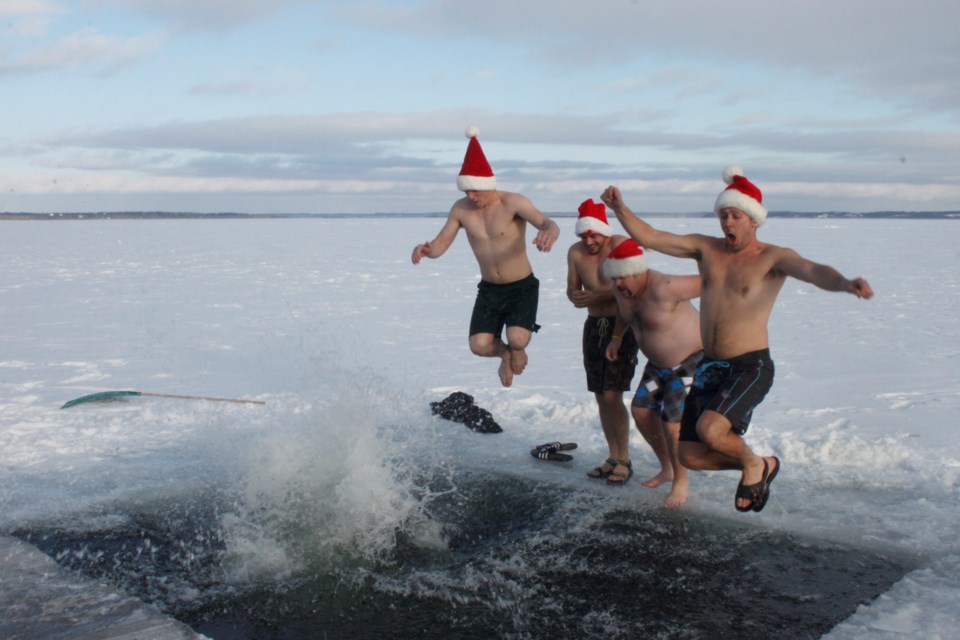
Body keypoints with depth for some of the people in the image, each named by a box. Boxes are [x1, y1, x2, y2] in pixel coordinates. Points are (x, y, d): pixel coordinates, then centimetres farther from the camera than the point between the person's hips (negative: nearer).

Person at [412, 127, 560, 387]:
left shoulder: (512, 203, -19)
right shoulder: (461, 209, -6)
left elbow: (549, 224, -32)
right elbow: (440, 244, -2)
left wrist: (548, 233, -59)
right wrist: (426, 249, -28)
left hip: (522, 287, -4)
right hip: (489, 289, 4)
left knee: (517, 339, -25)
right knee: (479, 345, -11)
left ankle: (518, 351, 17)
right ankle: (505, 354, 27)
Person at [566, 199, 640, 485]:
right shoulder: (575, 252, 0)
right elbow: (572, 288, 6)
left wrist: (599, 296, -28)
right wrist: (575, 296, -16)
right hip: (594, 325, 6)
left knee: (612, 395, -12)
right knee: (601, 397, 8)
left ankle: (624, 460, 1)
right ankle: (613, 457, 20)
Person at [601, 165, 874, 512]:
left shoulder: (772, 258, -7)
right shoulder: (705, 248, 6)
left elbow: (813, 271, -26)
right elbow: (648, 237, 2)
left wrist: (846, 283, -47)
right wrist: (620, 208, -13)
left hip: (751, 367, -6)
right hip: (709, 366, 6)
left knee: (709, 429, -30)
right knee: (689, 455, 4)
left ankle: (754, 464, 4)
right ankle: (760, 466, 30)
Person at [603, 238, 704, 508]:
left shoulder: (662, 289, -34)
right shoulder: (621, 289, -7)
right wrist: (616, 338, 11)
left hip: (692, 360, -9)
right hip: (658, 363, 9)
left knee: (672, 423, -12)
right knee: (641, 410, 10)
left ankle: (681, 481, 11)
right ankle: (667, 469, 30)